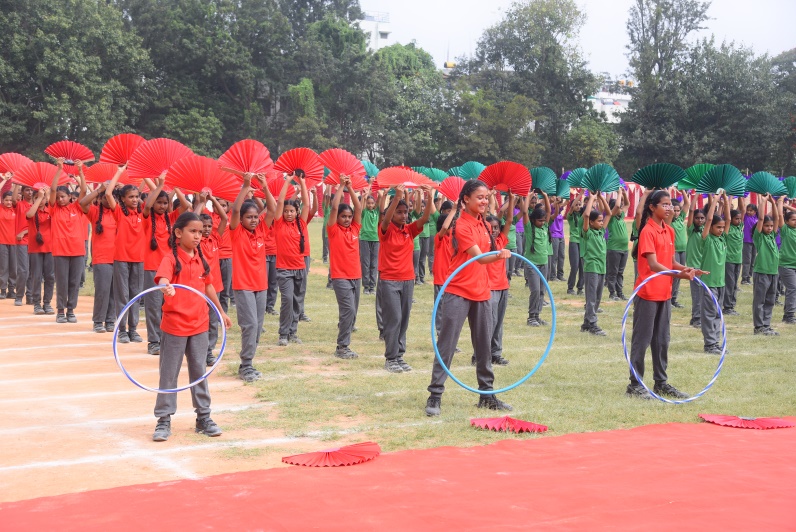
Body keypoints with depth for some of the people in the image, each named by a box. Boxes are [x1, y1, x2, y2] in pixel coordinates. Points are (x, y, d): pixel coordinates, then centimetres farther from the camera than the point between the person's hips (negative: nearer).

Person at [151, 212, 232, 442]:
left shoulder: (201, 260, 6)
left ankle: (203, 417, 23)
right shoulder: (171, 259, -12)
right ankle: (164, 420, 13)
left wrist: (221, 311, 24)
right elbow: (162, 279, -31)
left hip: (199, 325, 5)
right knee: (169, 373, 4)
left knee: (199, 371, 13)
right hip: (174, 326, -5)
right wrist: (166, 287, -54)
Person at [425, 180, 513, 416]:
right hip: (458, 292, -8)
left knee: (484, 345, 12)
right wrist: (498, 255, -40)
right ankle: (435, 395, -1)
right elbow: (479, 257, -23)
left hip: (482, 292, 8)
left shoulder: (484, 224, 10)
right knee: (447, 345, -5)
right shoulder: (461, 225, -14)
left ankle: (487, 394, 22)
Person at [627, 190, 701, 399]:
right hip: (648, 293, -8)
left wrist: (687, 269, -3)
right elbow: (653, 264, -22)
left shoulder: (669, 231, 10)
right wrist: (678, 274, -33)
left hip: (665, 293, 8)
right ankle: (635, 384, 6)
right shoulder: (648, 231, -14)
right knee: (642, 339, -1)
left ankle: (661, 382, 23)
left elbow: (670, 261, 15)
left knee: (662, 339, 13)